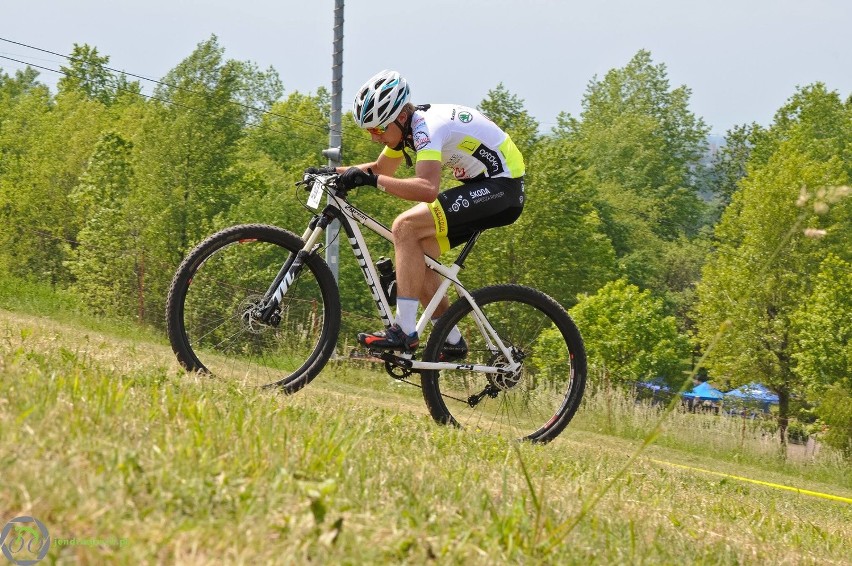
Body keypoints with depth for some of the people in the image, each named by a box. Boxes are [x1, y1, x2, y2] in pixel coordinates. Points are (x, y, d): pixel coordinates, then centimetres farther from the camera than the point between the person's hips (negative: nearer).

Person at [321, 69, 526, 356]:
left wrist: (372, 180, -37)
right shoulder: (406, 127, 6)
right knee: (416, 252, 4)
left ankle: (404, 331, -22)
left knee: (406, 227, -21)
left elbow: (428, 188, -39)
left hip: (501, 187, -10)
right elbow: (379, 169, 22)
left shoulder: (427, 126, -24)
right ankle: (452, 342, 13)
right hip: (481, 185, 10)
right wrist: (333, 173, 7)